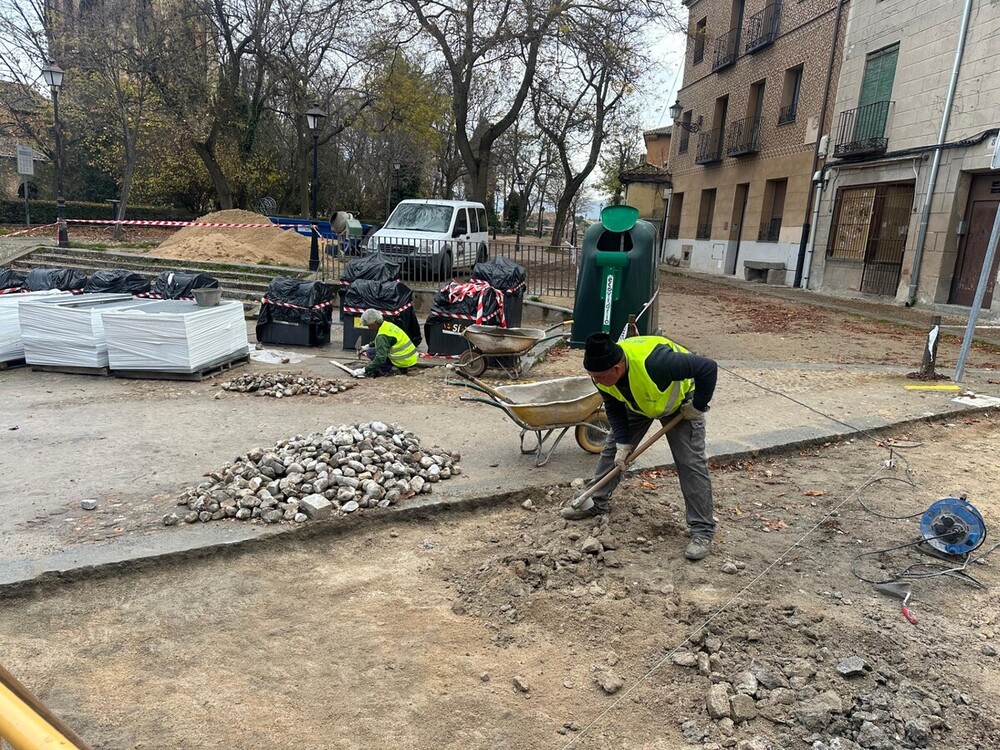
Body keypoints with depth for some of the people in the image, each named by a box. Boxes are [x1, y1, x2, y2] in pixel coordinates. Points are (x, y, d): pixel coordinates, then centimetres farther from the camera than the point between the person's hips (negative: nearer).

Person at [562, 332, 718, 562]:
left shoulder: (655, 362, -47)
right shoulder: (602, 373, -27)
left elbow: (708, 368, -39)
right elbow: (614, 409, -10)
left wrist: (698, 406, -28)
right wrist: (623, 443, -17)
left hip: (679, 404, -5)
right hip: (637, 403, 6)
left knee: (691, 463, -10)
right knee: (613, 448, 5)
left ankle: (702, 531, -1)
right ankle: (596, 502, 22)